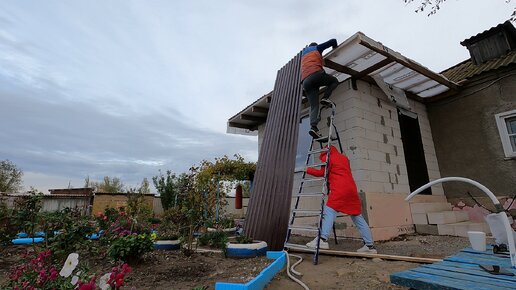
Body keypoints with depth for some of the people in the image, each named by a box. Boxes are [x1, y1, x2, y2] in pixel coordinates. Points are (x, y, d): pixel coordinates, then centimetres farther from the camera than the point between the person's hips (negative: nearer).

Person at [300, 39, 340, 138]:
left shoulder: (303, 54, 39)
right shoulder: (316, 48, 25)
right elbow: (333, 41, 25)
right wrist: (335, 48, 46)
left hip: (305, 81, 5)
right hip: (316, 73, -5)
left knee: (314, 106, -3)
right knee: (335, 81, 19)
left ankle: (313, 127, -24)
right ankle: (325, 98, -5)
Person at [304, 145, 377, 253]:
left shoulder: (327, 157, 8)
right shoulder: (344, 158, 27)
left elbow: (322, 173, 5)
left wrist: (308, 170, 14)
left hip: (339, 189, -7)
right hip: (351, 188, 7)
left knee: (329, 212, -10)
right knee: (358, 217, 11)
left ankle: (323, 239, -24)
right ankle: (370, 245, 14)